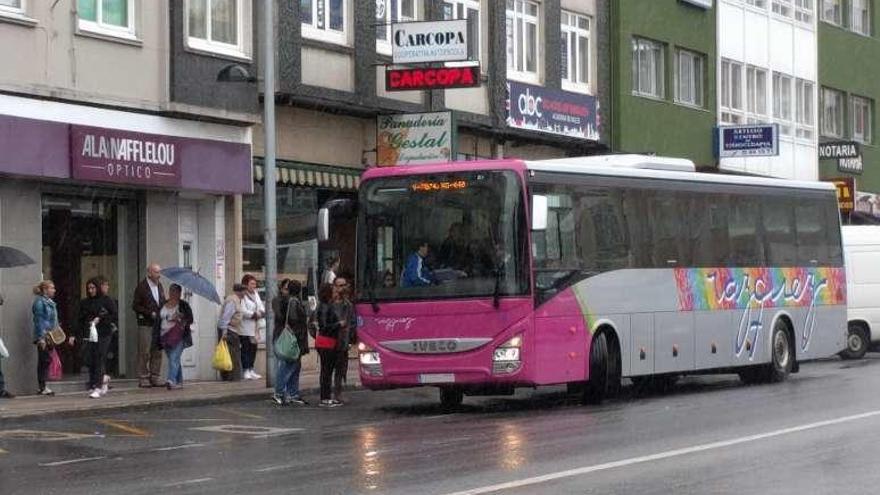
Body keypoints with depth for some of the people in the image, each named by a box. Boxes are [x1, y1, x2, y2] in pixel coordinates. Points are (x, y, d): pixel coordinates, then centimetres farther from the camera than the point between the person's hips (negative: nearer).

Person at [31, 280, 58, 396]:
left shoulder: (50, 302, 17)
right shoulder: (40, 302, -11)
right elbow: (39, 321, -15)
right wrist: (41, 338, -20)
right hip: (43, 337, -9)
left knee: (45, 361, 9)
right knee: (44, 361, -6)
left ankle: (43, 386, 12)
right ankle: (43, 387, -3)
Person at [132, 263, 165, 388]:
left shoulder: (159, 286, 14)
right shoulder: (141, 287, -6)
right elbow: (135, 306, -9)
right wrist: (150, 313, -15)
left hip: (158, 324, 6)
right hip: (145, 324, -6)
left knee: (157, 353, 5)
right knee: (144, 353, -5)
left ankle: (154, 378, 10)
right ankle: (143, 379, -1)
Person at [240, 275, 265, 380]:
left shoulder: (255, 294, 17)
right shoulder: (243, 295, -11)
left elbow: (261, 307, 15)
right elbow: (243, 311, -19)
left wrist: (262, 313, -6)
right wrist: (254, 315, -15)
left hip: (254, 327, 8)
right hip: (246, 327, -8)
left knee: (253, 348, 9)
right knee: (245, 349, -6)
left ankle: (251, 370, 15)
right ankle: (246, 371, -4)